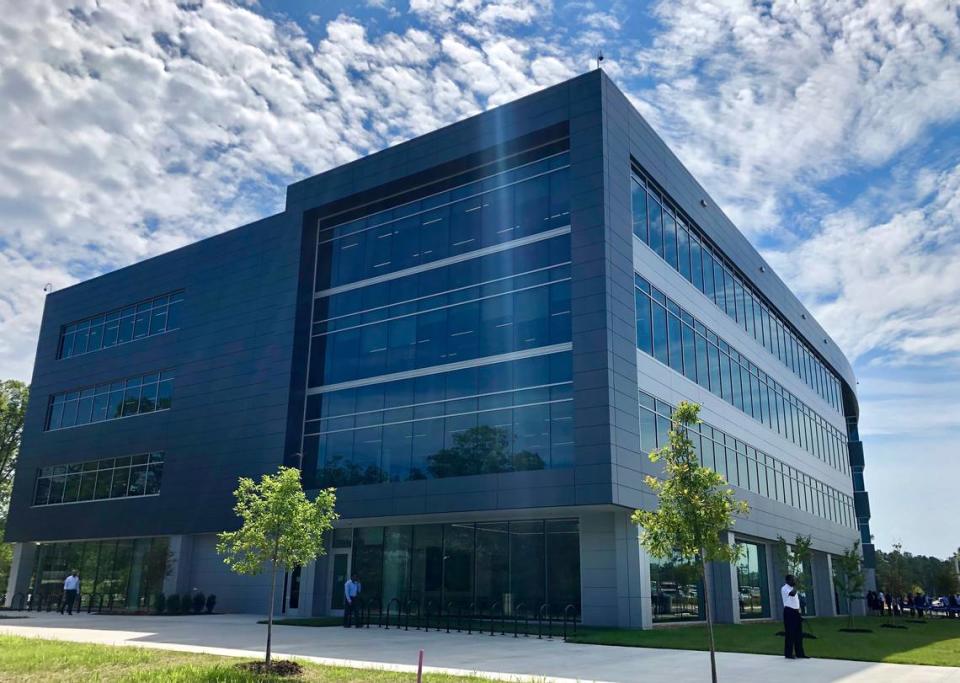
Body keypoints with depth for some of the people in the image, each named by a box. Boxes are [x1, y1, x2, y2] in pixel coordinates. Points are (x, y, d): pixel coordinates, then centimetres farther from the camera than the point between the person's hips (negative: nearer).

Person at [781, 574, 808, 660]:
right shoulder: (784, 588, -11)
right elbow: (792, 594, -31)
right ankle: (788, 654, 0)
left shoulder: (793, 588, 18)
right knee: (790, 633, -6)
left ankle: (800, 653, 14)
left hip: (796, 612, 9)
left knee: (799, 634, 8)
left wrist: (799, 611, 18)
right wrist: (795, 585, -17)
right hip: (789, 611, -9)